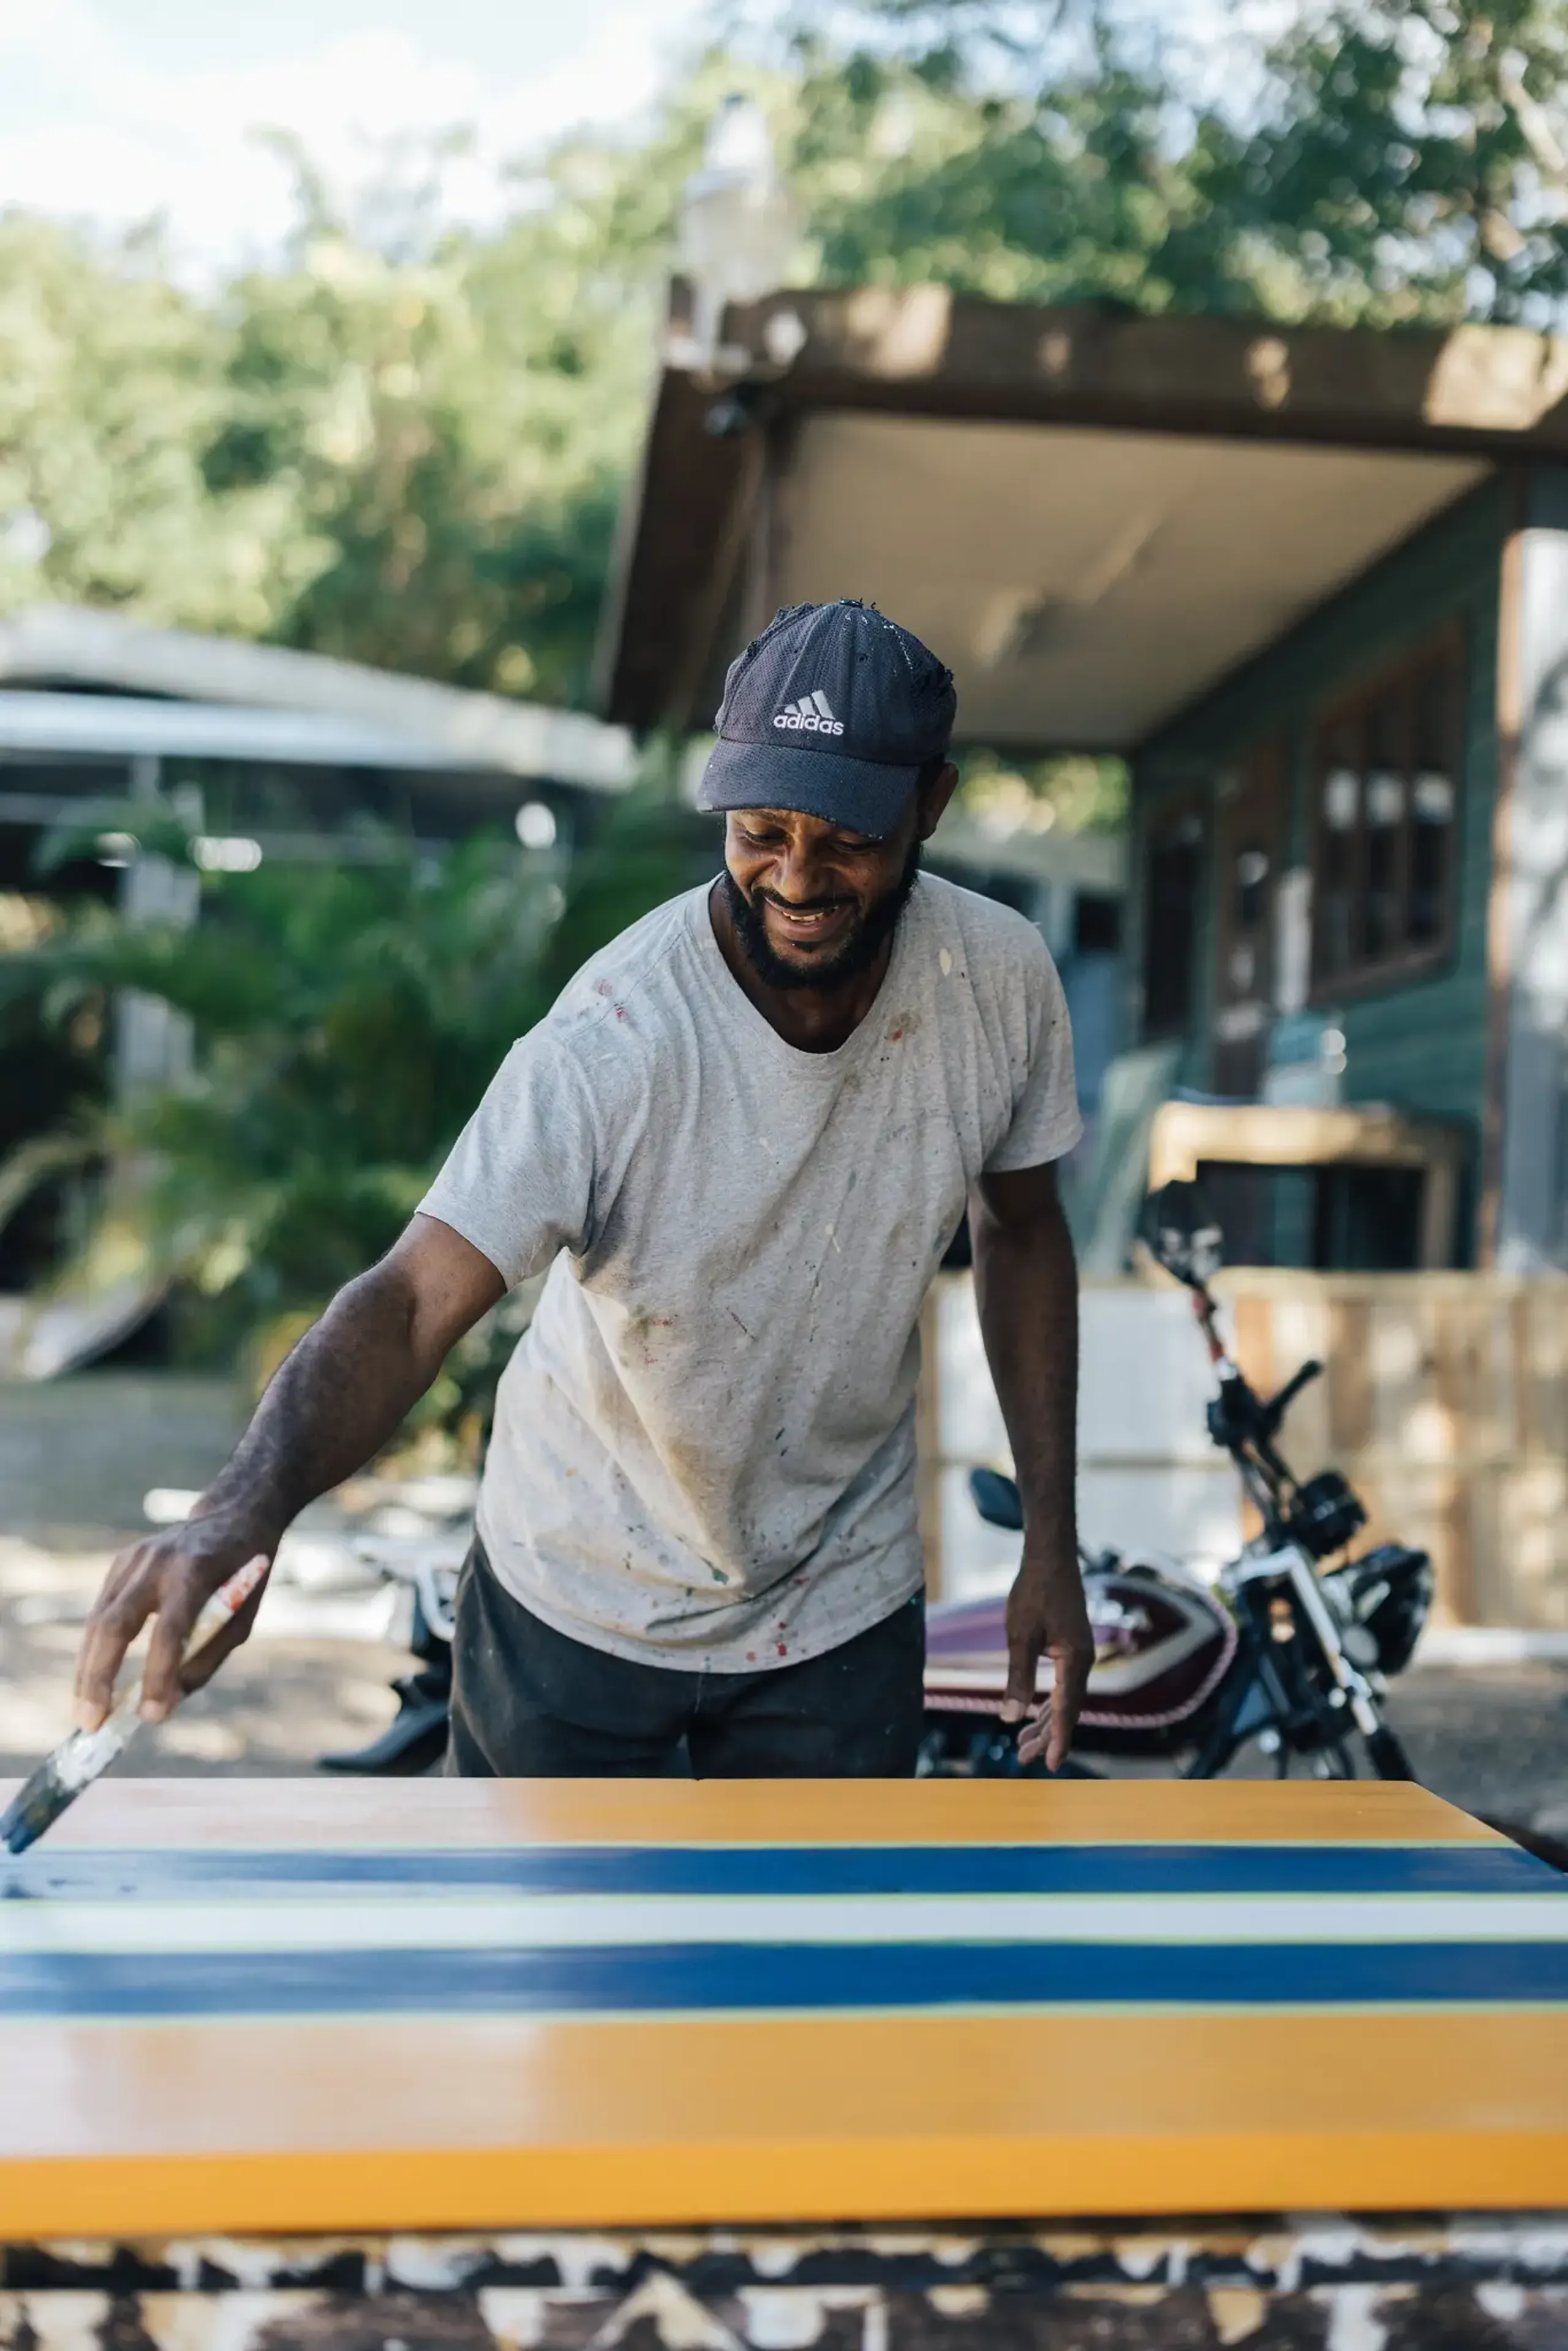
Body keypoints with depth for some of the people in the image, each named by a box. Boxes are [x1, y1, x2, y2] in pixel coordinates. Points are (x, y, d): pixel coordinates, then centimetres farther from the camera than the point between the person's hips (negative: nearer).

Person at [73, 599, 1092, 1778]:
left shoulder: (1002, 977, -15)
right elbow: (414, 1297, -38)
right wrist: (246, 1503, -59)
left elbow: (1023, 1229, 1)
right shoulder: (612, 1046, -31)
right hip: (575, 1604, -2)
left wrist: (1051, 1538, 1)